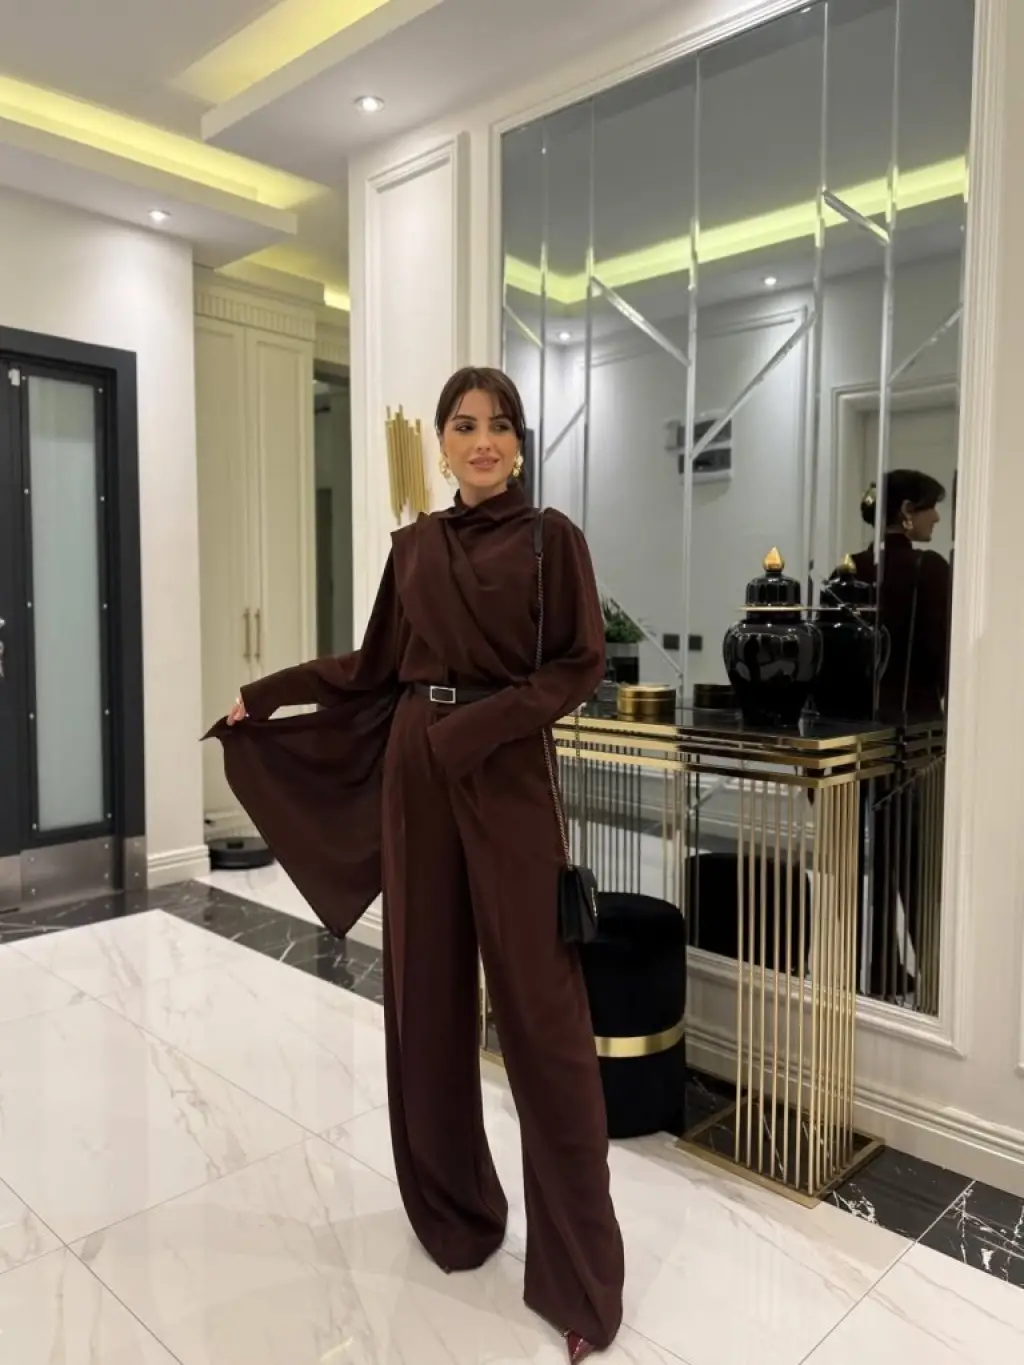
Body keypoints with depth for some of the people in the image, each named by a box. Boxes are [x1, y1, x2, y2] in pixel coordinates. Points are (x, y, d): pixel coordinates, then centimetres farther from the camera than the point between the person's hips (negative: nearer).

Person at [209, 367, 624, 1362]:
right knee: (426, 990, 10)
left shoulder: (550, 537, 0)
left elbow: (581, 664, -5)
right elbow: (377, 663, 15)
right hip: (412, 770, 4)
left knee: (536, 1004, -3)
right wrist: (266, 693, 16)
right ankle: (451, 1205, 32)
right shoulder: (413, 544, 12)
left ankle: (576, 1268, 11)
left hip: (506, 778, -4)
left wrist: (487, 720, -18)